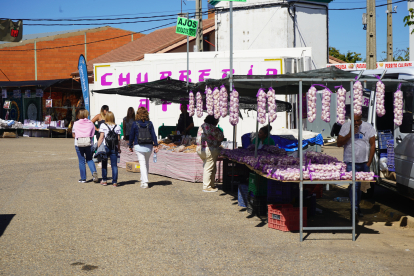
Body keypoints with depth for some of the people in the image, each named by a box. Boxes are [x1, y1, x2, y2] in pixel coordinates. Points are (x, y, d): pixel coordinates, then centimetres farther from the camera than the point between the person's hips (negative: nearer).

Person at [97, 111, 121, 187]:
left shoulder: (103, 125, -3)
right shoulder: (117, 127, 2)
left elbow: (101, 137, -7)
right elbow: (118, 139, 2)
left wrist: (98, 147, -4)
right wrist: (119, 148, 11)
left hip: (105, 147, -1)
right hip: (114, 148, 1)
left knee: (104, 164, 14)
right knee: (114, 165, 2)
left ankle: (104, 180, 19)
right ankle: (114, 182, -1)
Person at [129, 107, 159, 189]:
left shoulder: (135, 124, -4)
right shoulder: (149, 123, 1)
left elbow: (131, 136, 1)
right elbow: (153, 135, -2)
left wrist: (130, 146, 11)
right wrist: (156, 145, -1)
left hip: (139, 146, -3)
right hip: (149, 146, 3)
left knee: (142, 164, -4)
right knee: (147, 163, 18)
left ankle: (145, 182, -12)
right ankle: (143, 179, 30)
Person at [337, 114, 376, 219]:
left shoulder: (368, 127, 4)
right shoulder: (345, 126, 2)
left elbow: (372, 145, 5)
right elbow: (339, 143, 0)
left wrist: (369, 162, -1)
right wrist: (350, 134, -14)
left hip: (364, 163, 2)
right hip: (351, 162, -2)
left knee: (361, 186, 7)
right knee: (354, 185, -14)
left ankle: (357, 206, 20)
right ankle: (354, 208, -15)